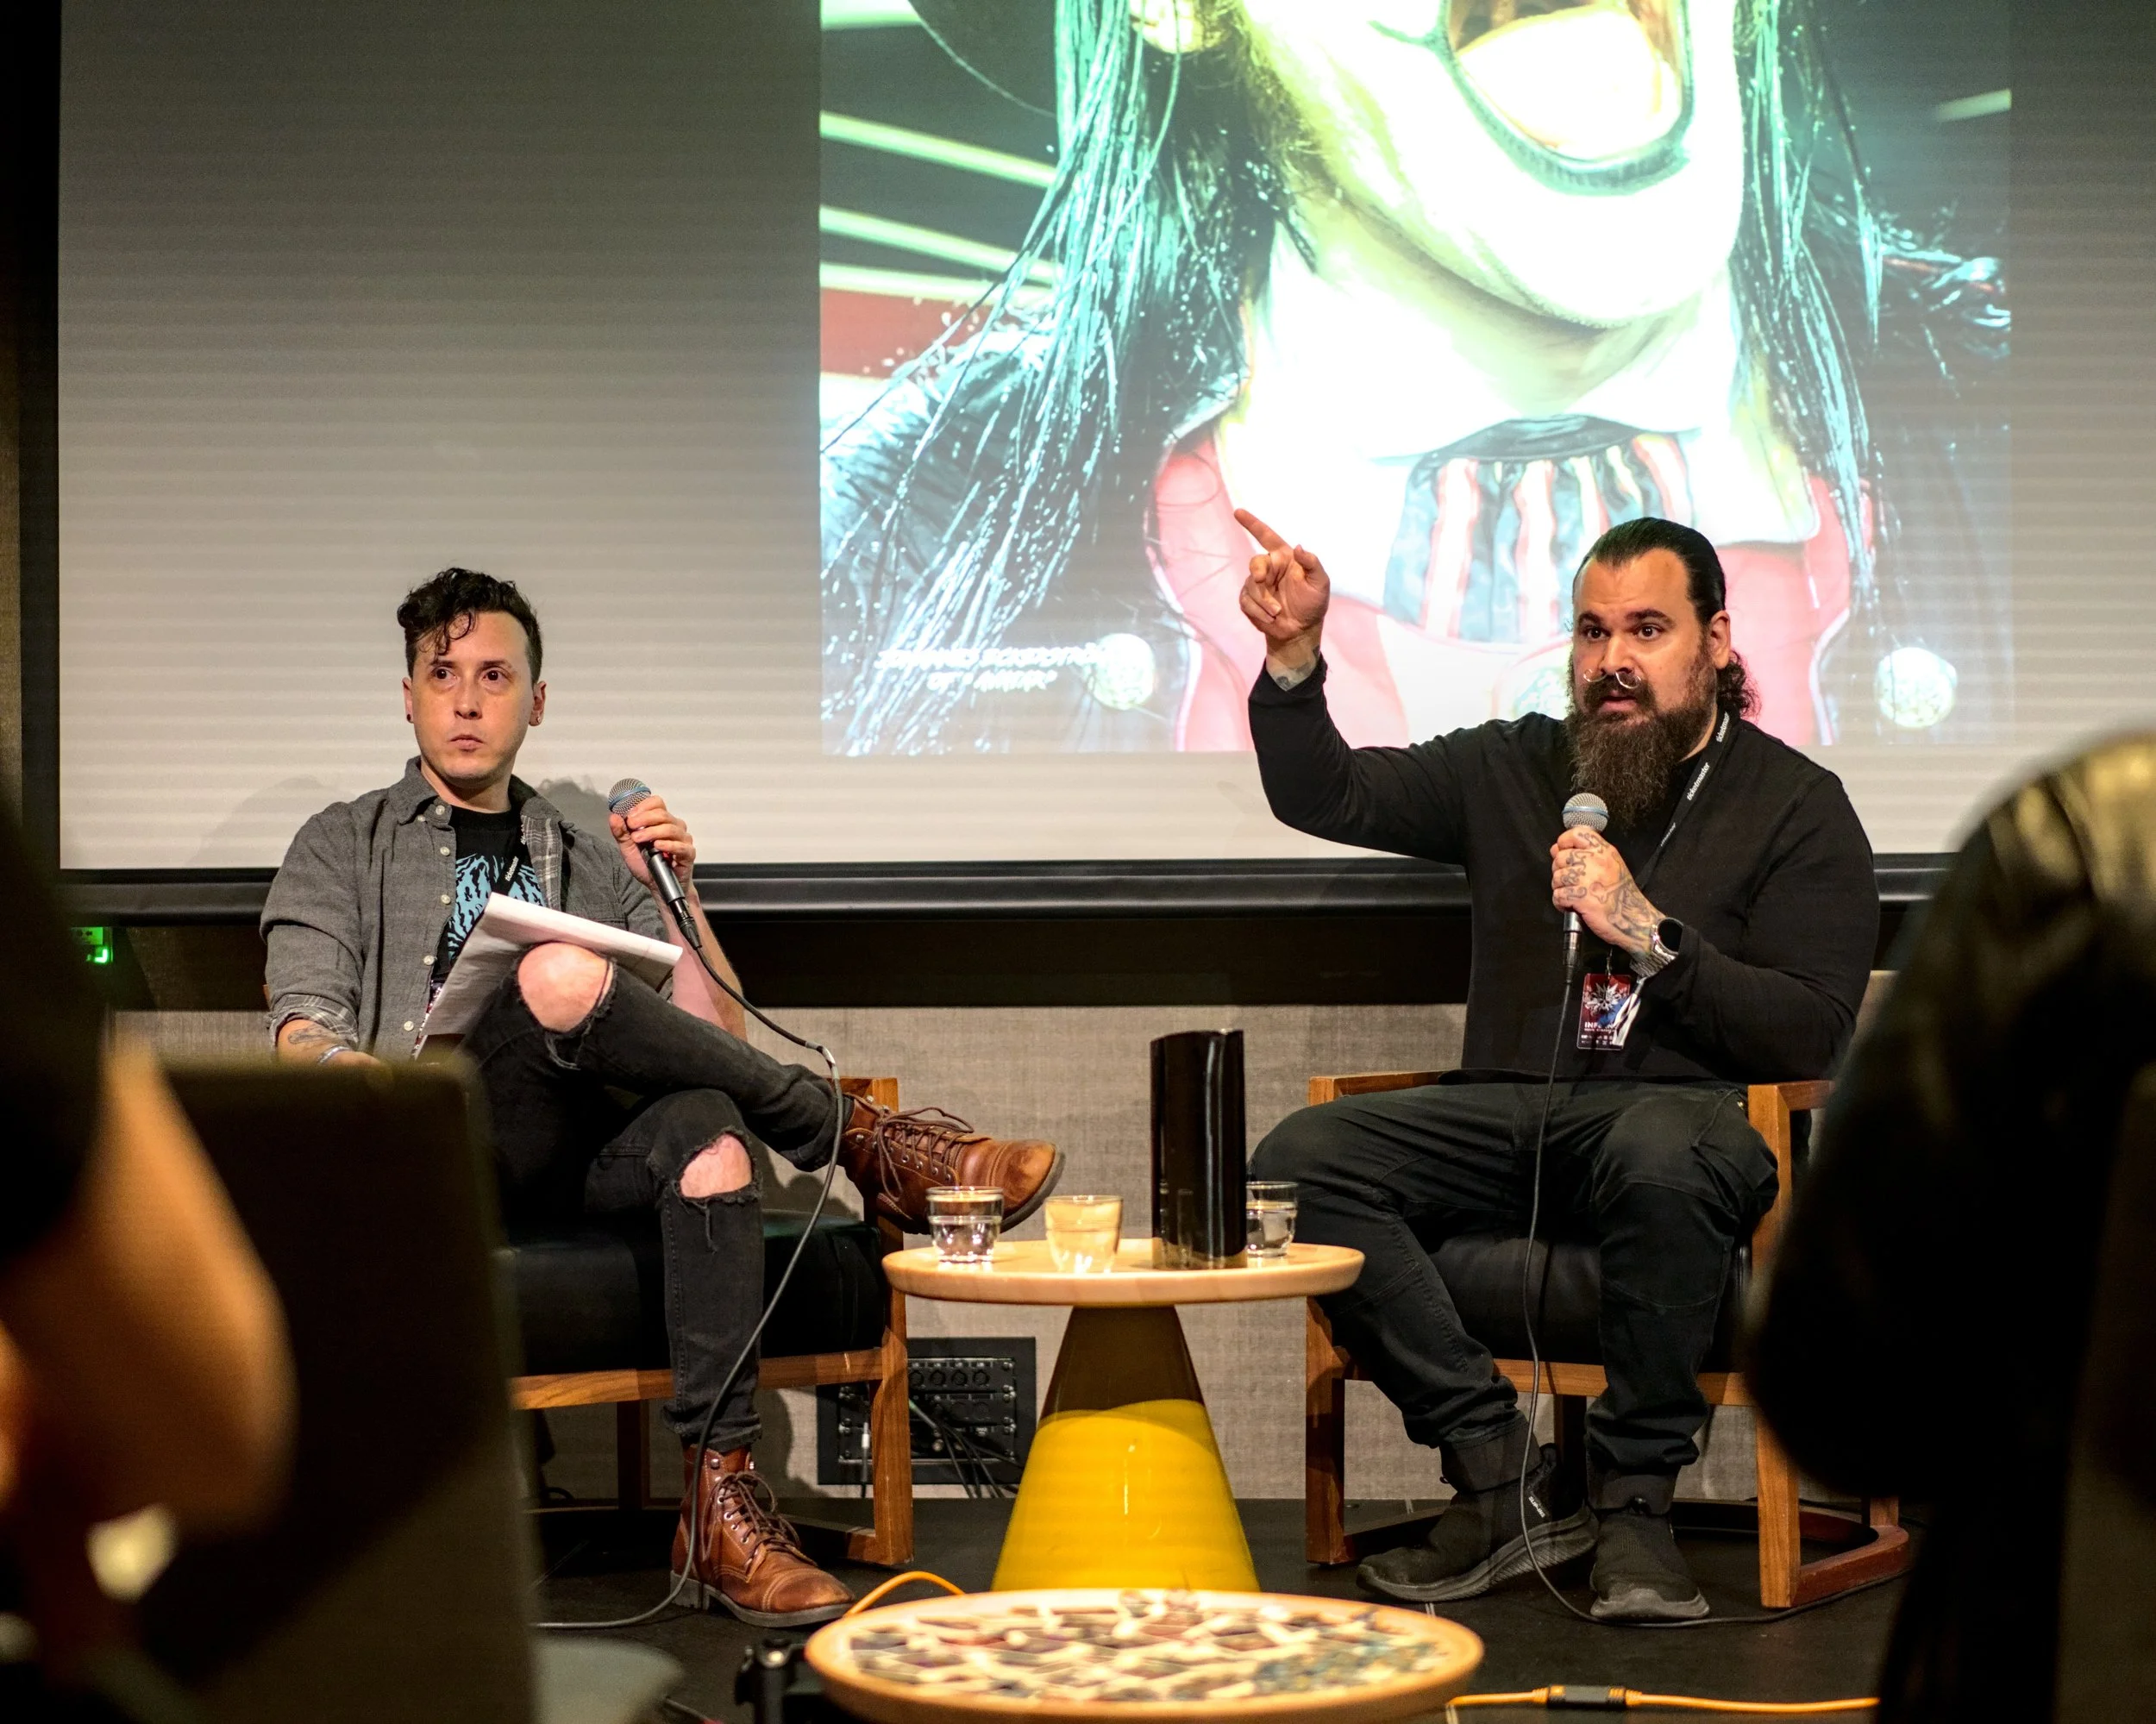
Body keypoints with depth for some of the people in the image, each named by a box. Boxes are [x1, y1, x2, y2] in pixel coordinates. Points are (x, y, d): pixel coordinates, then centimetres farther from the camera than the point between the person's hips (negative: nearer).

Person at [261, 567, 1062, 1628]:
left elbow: (715, 1037, 19)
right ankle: (870, 1147, -19)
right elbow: (302, 1028, 4)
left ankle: (723, 1510, -40)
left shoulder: (587, 861, 28)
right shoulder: (344, 848, 20)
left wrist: (672, 892, 4)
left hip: (582, 1160, 3)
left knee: (706, 1126, -34)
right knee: (559, 976, -34)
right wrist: (352, 1071, -20)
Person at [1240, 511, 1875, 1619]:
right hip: (1508, 1112, 4)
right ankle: (1501, 1477, -22)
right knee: (1298, 1160, -23)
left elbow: (1809, 1036, -5)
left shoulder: (1796, 807, 5)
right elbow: (1322, 797, 15)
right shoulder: (1514, 769, 18)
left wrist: (1645, 932, -14)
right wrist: (1294, 655, -2)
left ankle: (1633, 1498, -23)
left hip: (1683, 1112, -4)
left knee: (1660, 1154, -42)